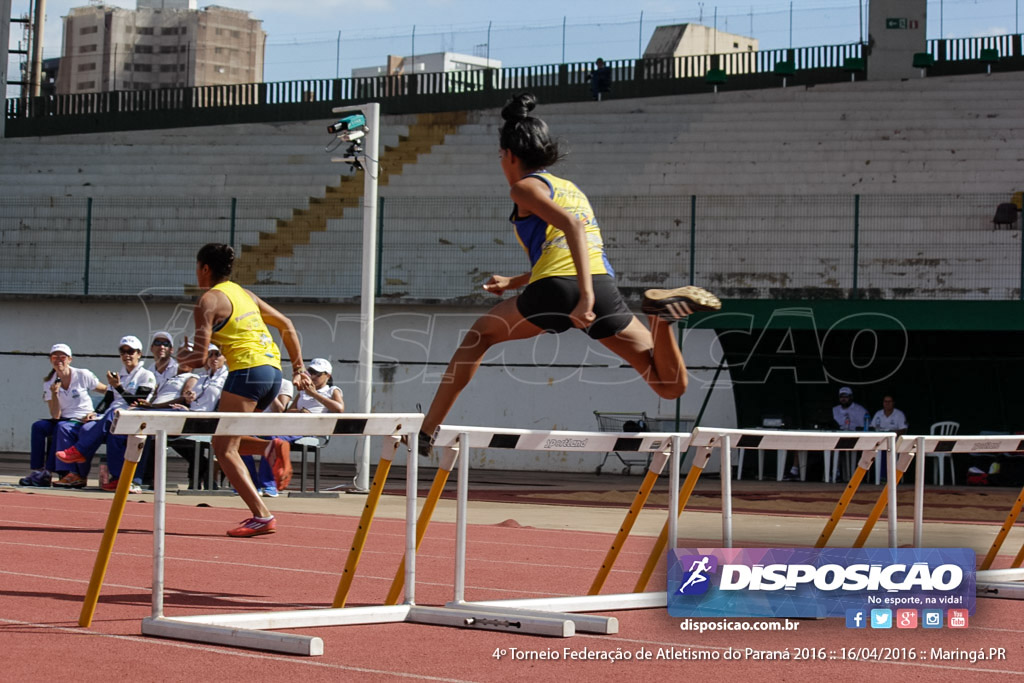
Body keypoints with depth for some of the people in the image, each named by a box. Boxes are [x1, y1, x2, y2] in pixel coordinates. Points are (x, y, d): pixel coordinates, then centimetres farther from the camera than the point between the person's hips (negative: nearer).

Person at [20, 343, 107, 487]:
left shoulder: (83, 375, -6)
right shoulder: (48, 383, 3)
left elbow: (107, 391, 3)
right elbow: (55, 416, -5)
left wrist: (96, 413, -7)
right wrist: (54, 394, -18)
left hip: (83, 422, -4)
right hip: (64, 420, 4)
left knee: (62, 427, -34)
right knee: (38, 426, -22)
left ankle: (47, 474, -32)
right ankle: (37, 471, -25)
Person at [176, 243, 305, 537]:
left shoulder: (209, 300, -2)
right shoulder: (244, 293, 21)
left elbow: (200, 358, -7)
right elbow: (286, 325, 25)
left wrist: (183, 356, 15)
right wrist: (298, 366, 28)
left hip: (247, 370, -8)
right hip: (273, 371, 9)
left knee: (223, 447, -5)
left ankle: (262, 516, -17)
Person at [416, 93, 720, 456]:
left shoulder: (526, 187, 7)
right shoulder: (569, 188, 31)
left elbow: (572, 226, -13)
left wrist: (584, 296, -23)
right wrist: (514, 282, 54)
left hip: (557, 290, -5)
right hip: (605, 285, 5)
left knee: (479, 335, 23)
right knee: (672, 386, 7)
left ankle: (427, 430, 20)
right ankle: (662, 311, -21)